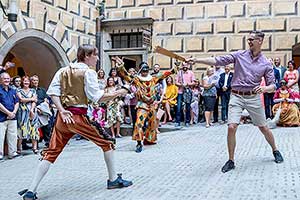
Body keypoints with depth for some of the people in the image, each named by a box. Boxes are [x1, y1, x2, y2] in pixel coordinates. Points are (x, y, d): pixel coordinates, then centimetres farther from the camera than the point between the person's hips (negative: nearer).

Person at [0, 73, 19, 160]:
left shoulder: (13, 91, 15)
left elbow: (17, 103, 13)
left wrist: (13, 112, -4)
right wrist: (8, 113, -13)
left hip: (12, 117, 5)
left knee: (13, 136, 8)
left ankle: (12, 152, 16)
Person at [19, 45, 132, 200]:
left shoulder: (63, 71, 12)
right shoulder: (88, 72, -5)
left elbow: (52, 92, 3)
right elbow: (97, 97, -10)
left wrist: (62, 110, -4)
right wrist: (117, 93, 1)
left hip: (64, 116, 5)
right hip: (79, 117, -5)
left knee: (51, 153, 8)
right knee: (106, 143, 12)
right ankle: (113, 180, 19)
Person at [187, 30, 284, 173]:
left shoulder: (266, 64, 3)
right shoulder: (239, 55, 1)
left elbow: (272, 86, 4)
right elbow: (217, 61, -6)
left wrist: (265, 88, -20)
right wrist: (196, 60, -16)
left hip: (253, 97, 1)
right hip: (236, 97, 0)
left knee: (263, 127, 10)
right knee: (231, 127, -12)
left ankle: (275, 151, 36)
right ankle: (231, 161, 3)